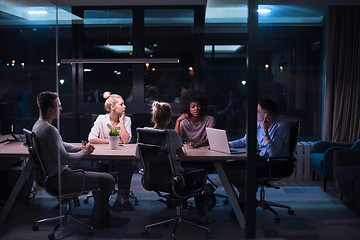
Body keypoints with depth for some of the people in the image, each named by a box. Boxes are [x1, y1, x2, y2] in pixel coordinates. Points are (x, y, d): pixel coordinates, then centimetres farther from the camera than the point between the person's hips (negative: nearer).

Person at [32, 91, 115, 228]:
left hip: (50, 174, 11)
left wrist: (80, 148, 6)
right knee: (108, 180, -9)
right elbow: (64, 158, -26)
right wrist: (84, 153, -9)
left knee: (98, 176, 24)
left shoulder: (38, 125, 9)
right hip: (58, 178, -11)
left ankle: (102, 214, 31)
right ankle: (99, 220, 7)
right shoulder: (49, 130, -25)